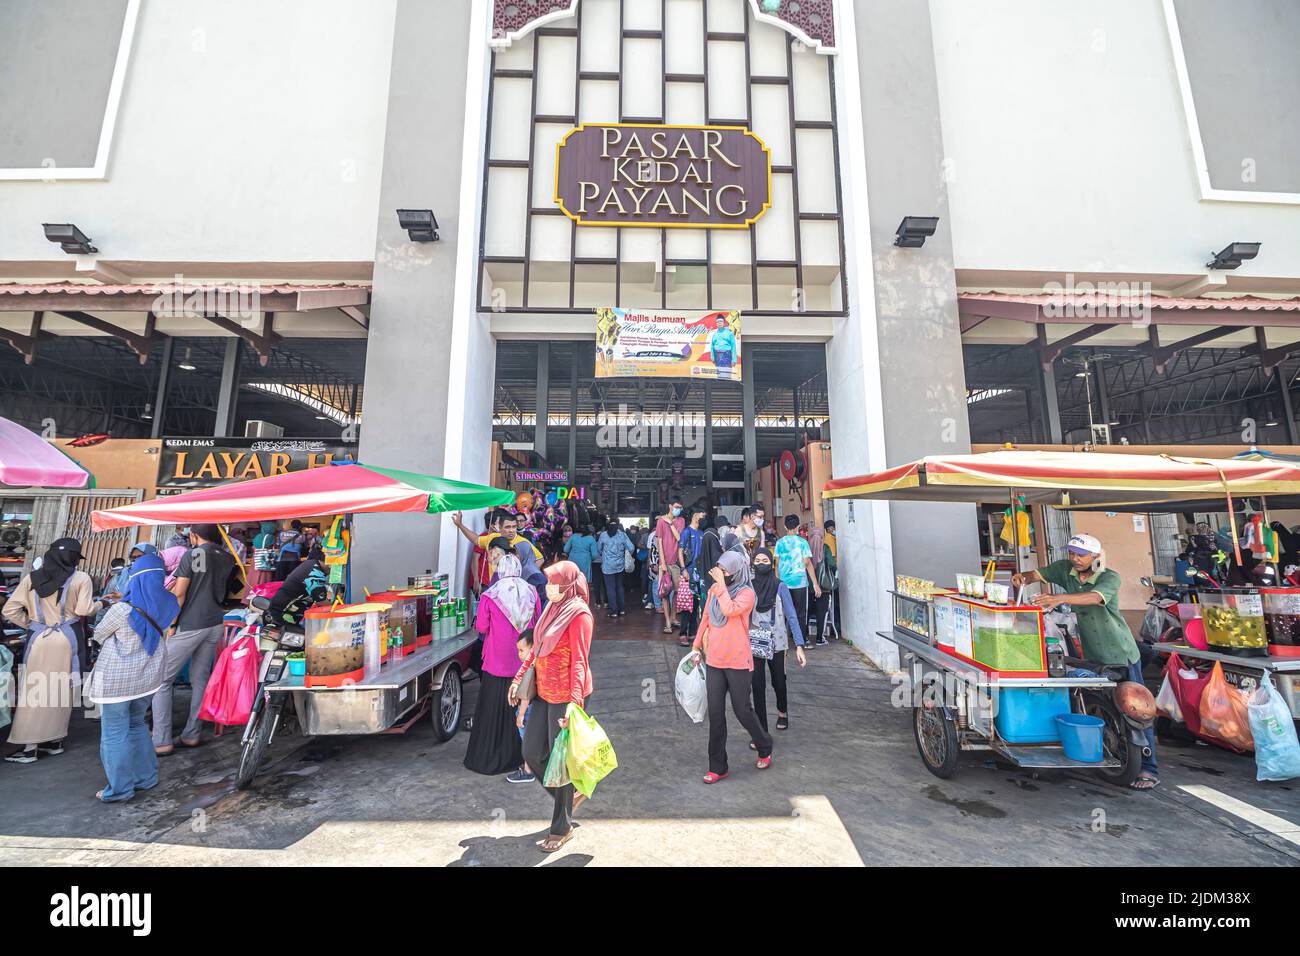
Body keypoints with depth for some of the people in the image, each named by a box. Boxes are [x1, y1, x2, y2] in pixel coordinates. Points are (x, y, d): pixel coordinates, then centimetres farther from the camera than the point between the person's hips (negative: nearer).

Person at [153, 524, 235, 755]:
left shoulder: (192, 554, -9)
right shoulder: (228, 558, 6)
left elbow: (179, 594, -11)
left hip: (189, 626, -6)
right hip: (215, 624, 6)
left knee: (161, 680, 6)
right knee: (200, 679, 12)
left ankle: (161, 742, 7)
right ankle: (192, 735, 19)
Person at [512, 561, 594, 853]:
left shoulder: (579, 614, -18)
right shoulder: (552, 607, 8)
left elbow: (579, 662, -21)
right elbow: (536, 649, 16)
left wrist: (575, 701, -28)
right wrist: (519, 678, 16)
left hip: (565, 695, -8)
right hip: (544, 692, 8)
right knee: (532, 752, 13)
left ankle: (562, 829, 27)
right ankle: (571, 793, 37)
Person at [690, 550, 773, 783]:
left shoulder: (746, 593, -11)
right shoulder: (714, 589, 5)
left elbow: (730, 610, -30)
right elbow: (706, 619, 15)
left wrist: (721, 584, -23)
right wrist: (697, 646, 17)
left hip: (738, 663, -5)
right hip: (714, 661, 5)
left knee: (742, 710, 8)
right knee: (715, 714, 8)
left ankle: (765, 748, 38)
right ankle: (718, 767, 23)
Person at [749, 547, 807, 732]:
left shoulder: (780, 587, -8)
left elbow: (792, 617, -9)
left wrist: (799, 646, -16)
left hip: (776, 643, 0)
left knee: (779, 682, 15)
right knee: (758, 686, -1)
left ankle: (782, 711, 47)